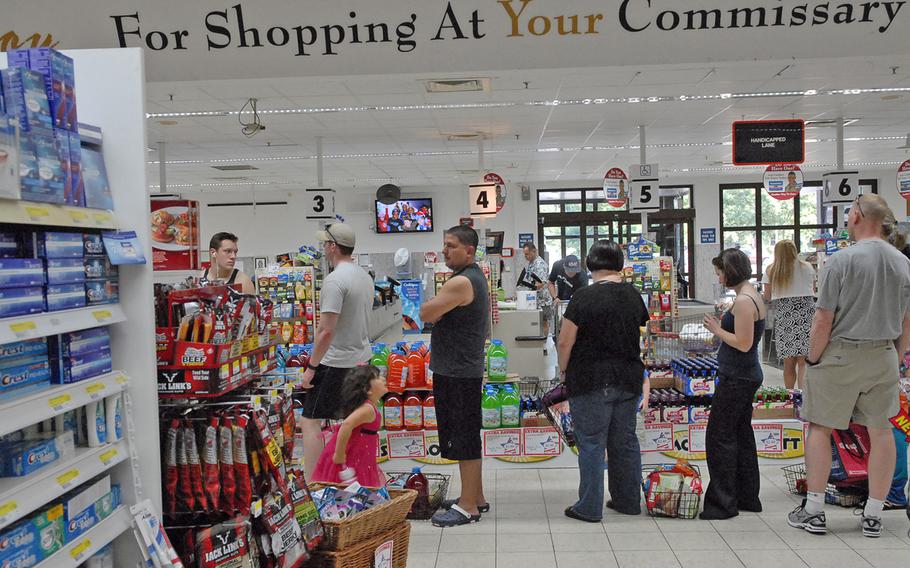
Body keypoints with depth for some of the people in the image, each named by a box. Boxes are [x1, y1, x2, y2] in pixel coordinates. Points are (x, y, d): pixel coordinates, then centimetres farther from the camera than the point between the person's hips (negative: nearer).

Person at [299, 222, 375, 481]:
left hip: (336, 363, -9)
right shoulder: (365, 276, 9)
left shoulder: (335, 280, -19)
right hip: (361, 358, 9)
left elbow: (326, 330, -22)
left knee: (310, 422, -4)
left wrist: (311, 367, -17)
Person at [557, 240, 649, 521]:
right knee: (625, 441, 15)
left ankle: (590, 507, 7)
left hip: (591, 382, -6)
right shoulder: (633, 295, 5)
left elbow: (565, 343, -14)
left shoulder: (584, 297, -14)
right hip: (628, 379, 6)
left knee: (591, 443, 1)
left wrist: (563, 370, 1)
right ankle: (628, 501, 25)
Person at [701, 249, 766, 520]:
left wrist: (717, 329, -12)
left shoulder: (743, 301, -20)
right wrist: (720, 327, 9)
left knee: (719, 436, -3)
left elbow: (743, 343, -22)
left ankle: (723, 502, 5)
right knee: (741, 434, 17)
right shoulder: (752, 295, 12)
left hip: (736, 379, -11)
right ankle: (748, 497, 26)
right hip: (746, 376, 11)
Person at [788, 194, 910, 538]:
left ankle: (813, 511, 10)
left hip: (840, 354, -5)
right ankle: (873, 516, 18)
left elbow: (824, 320, -14)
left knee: (821, 428, 5)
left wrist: (813, 359, -2)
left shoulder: (840, 261, -13)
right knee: (880, 430, 10)